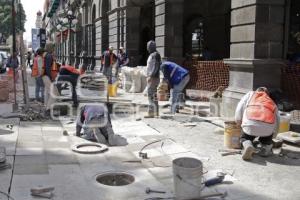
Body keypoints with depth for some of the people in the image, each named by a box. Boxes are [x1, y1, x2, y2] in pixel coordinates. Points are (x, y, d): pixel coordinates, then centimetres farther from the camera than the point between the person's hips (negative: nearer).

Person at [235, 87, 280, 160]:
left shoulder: (250, 94, 30)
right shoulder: (272, 103, 33)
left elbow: (240, 108, 20)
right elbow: (277, 123, 31)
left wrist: (239, 122, 32)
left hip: (251, 123, -2)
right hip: (268, 125, 2)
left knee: (245, 137, 25)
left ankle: (248, 146, -5)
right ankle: (265, 148, 11)